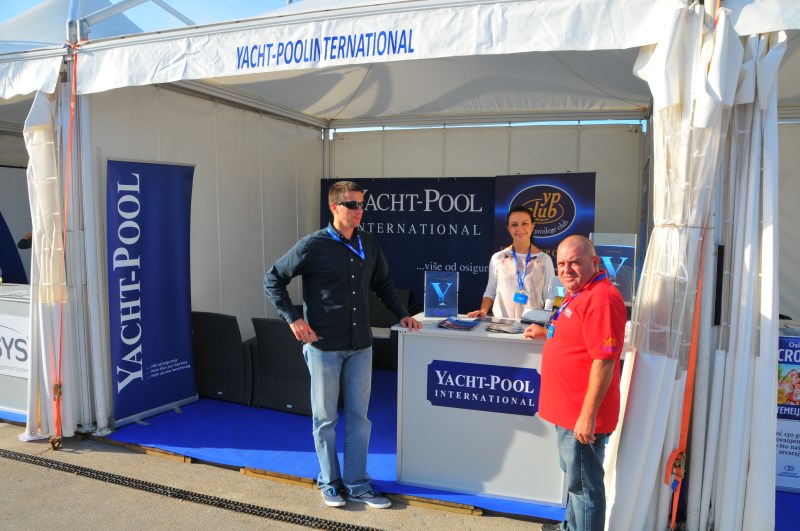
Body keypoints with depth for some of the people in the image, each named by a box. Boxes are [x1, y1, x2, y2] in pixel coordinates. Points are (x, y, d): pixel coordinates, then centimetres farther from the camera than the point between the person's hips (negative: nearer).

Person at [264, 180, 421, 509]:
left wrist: (401, 314, 11)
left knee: (359, 416, 10)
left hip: (360, 345, 4)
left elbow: (383, 283, 20)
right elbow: (273, 279, -3)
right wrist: (293, 318, -11)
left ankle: (356, 484, 23)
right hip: (323, 346, -4)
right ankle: (330, 482, 27)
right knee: (325, 418, 10)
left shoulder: (368, 244, 5)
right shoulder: (313, 246, -9)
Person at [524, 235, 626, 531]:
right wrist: (546, 333, 24)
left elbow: (604, 360, -27)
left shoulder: (601, 298, -22)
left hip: (582, 416, -11)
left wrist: (587, 416, -26)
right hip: (568, 410, 11)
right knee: (574, 475, 26)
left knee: (583, 484, 5)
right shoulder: (578, 293, 12)